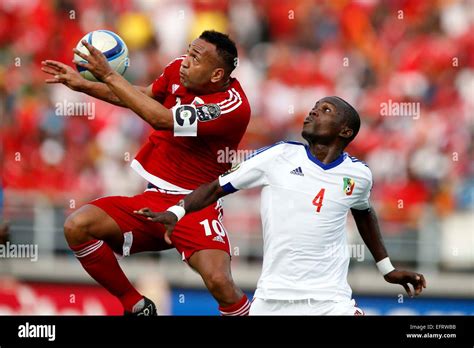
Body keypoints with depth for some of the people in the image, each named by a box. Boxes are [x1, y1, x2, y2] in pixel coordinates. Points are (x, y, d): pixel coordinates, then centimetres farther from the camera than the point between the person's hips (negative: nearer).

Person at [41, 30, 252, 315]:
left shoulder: (233, 105, -20)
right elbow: (144, 96, 23)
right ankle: (137, 307, 5)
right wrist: (82, 84, 17)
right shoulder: (178, 70, 1)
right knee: (77, 227, -13)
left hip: (196, 207, -7)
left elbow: (160, 118, -26)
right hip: (154, 199, 7)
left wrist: (108, 75, -21)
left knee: (219, 282, -31)